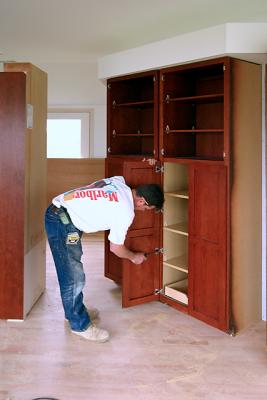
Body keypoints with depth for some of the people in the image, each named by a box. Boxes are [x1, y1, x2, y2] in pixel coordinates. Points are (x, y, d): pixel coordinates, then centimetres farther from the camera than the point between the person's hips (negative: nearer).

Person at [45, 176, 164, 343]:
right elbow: (116, 248, -4)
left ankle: (75, 311, 36)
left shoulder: (120, 181, 2)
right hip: (63, 222, -10)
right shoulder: (126, 212, -16)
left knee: (72, 273, 21)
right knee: (74, 277, -1)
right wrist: (134, 257, 14)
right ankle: (80, 325, 12)